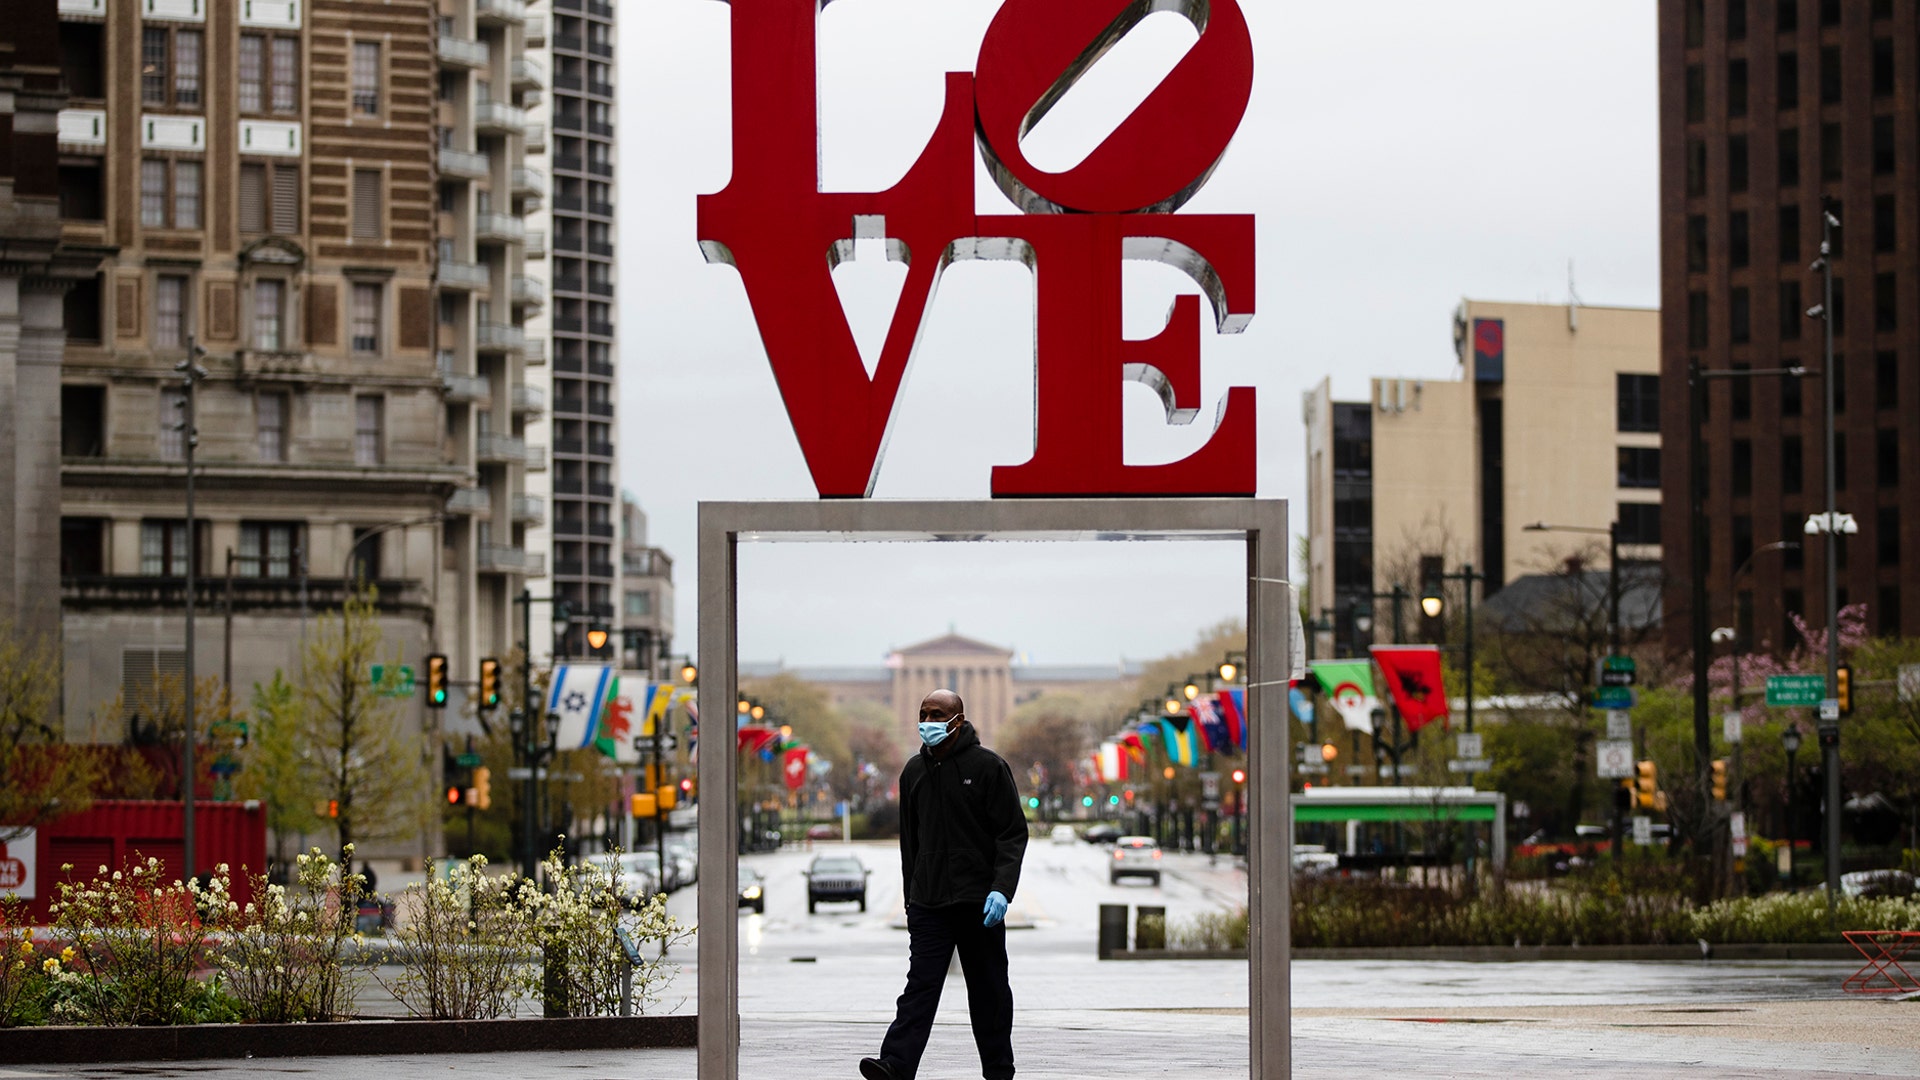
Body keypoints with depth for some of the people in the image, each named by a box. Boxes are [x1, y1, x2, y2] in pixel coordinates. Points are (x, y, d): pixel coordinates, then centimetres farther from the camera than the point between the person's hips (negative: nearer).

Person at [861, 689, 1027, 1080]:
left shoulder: (988, 766, -3)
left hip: (978, 901, -3)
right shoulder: (914, 771, 12)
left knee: (988, 990, 5)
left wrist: (1002, 888, -17)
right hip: (928, 901, 3)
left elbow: (1013, 833, -6)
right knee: (921, 983, -8)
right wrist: (911, 897, 16)